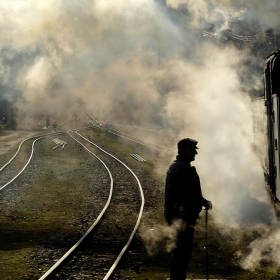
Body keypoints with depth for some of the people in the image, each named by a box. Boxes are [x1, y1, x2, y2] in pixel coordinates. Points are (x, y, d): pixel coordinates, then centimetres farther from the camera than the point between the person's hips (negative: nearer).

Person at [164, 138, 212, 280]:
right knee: (183, 251, -5)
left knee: (180, 250, 19)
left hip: (175, 214, 11)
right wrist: (205, 203, -14)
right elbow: (191, 195, -25)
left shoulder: (174, 167, 16)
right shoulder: (185, 169, -19)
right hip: (185, 216, -11)